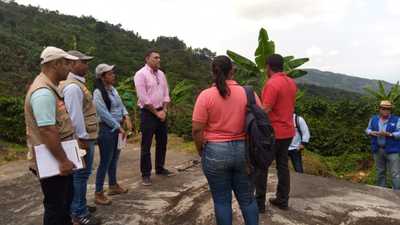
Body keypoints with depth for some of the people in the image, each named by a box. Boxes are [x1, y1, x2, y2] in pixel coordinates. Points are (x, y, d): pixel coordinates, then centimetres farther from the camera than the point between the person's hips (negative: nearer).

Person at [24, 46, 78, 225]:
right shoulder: (44, 92, -23)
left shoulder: (49, 87, 10)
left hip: (58, 158, 10)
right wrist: (63, 161, -24)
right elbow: (47, 131, -28)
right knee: (55, 206, 5)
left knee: (64, 201, 23)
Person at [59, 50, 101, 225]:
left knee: (80, 174, 20)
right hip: (83, 137, -10)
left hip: (86, 135, 10)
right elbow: (75, 115, -22)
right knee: (81, 174, -1)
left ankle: (78, 205, 34)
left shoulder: (77, 83, 14)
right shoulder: (73, 87, -19)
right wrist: (83, 138, -19)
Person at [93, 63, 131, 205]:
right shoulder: (98, 93, -16)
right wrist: (119, 128, -18)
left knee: (114, 159, 18)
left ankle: (113, 186, 33)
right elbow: (104, 114, -21)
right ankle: (98, 193, 9)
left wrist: (126, 117, -5)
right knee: (105, 162, -2)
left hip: (117, 128, 8)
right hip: (107, 129, -8)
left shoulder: (113, 89, 9)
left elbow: (121, 105, 13)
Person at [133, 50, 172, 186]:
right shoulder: (141, 74, -11)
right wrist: (156, 112, -12)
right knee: (146, 145, 0)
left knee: (162, 142, 14)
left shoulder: (161, 74, 10)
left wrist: (164, 110, -3)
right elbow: (143, 99, -16)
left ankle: (160, 168, 30)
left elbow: (166, 94, 10)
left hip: (161, 112, 7)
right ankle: (145, 174, 11)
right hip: (148, 113, -7)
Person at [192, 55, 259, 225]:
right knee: (247, 198, 17)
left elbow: (197, 130, -11)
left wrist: (201, 151, 5)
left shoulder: (206, 95, -9)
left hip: (215, 152, -2)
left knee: (222, 200, 12)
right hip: (244, 151, 3)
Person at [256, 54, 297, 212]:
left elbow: (265, 110, -22)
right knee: (283, 166, 15)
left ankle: (259, 202, 12)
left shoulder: (272, 84, -19)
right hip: (288, 131, 8)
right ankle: (283, 200, 23)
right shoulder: (292, 83, 7)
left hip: (273, 132, -8)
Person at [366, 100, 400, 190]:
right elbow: (368, 129, 13)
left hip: (392, 150, -3)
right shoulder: (373, 119, 7)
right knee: (380, 172, 14)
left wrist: (389, 134, -22)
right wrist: (371, 133, -9)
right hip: (377, 150, 4)